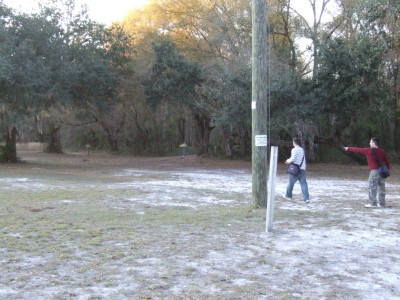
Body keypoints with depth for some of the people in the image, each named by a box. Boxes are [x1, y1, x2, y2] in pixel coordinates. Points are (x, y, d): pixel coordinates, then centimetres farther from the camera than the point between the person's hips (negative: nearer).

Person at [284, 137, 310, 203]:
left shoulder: (294, 150, -9)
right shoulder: (302, 150, 14)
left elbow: (293, 159, -16)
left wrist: (288, 161, 4)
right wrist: (290, 160, 22)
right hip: (302, 169, 6)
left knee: (291, 182, 12)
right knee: (303, 183, 0)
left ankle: (288, 195, 27)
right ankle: (306, 198, -9)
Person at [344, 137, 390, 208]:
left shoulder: (369, 151, -7)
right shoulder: (382, 151, 11)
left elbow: (358, 150, 2)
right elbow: (387, 162, 11)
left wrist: (348, 148, 14)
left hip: (375, 171, -7)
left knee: (372, 187, -3)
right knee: (381, 187, 11)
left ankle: (373, 203, -6)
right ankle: (381, 203, 16)